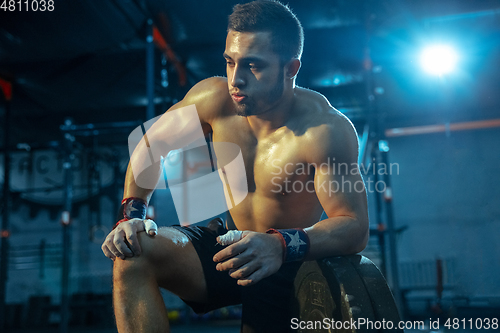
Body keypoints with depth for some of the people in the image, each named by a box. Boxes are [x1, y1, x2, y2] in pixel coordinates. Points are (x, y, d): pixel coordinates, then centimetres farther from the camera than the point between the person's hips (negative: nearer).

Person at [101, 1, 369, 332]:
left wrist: (282, 245, -46)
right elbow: (151, 145, 1)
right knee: (132, 254, -21)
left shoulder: (326, 129, -26)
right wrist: (132, 214, -14)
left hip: (290, 264, -2)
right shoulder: (215, 98, -14)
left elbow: (356, 228, -27)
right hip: (231, 245, 3)